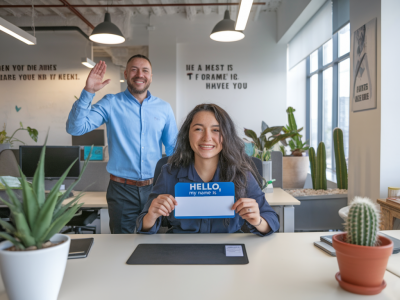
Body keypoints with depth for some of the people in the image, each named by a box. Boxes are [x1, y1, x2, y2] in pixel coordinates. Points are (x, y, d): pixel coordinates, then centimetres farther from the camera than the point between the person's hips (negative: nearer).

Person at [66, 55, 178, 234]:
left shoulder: (164, 108, 4)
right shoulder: (110, 104, -2)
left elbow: (173, 147, 10)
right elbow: (75, 128, -11)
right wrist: (88, 92, -20)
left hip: (155, 187, 2)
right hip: (122, 190, -2)